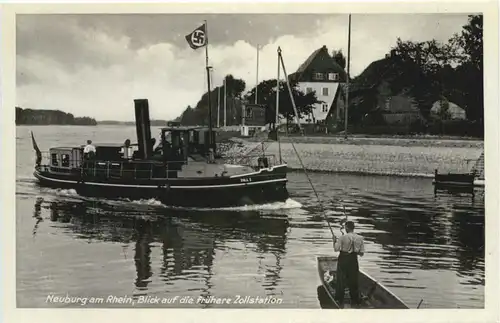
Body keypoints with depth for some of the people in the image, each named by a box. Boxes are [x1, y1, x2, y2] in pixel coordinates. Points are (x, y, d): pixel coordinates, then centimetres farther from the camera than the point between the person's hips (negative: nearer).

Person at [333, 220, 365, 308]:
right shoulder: (360, 238, -3)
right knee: (353, 281, 14)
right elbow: (362, 253, 0)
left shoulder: (343, 237, -13)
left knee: (341, 281, 7)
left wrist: (335, 241, 4)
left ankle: (340, 301, 10)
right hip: (353, 261, 3)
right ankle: (355, 302, 20)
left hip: (343, 259, -3)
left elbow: (336, 249, -12)